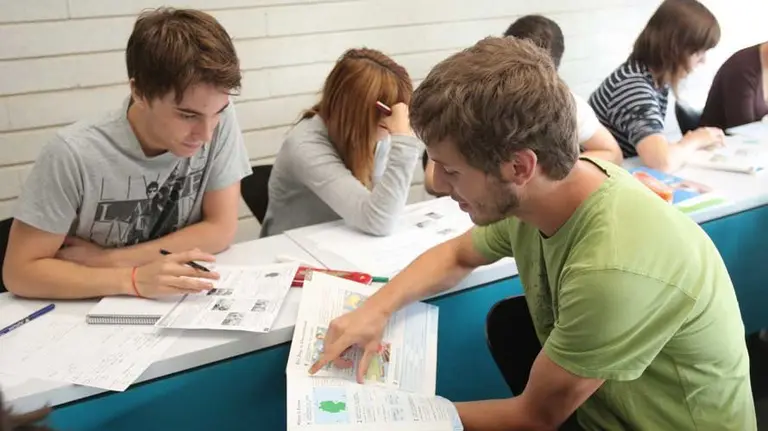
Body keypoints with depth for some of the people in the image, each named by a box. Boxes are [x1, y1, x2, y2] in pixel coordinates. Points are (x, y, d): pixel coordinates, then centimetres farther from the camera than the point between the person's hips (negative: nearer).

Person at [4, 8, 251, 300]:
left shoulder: (220, 119, -15)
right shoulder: (74, 155, -22)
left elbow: (221, 229, -12)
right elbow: (19, 272, -18)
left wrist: (109, 260, -16)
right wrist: (134, 278, -31)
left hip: (179, 304, 2)